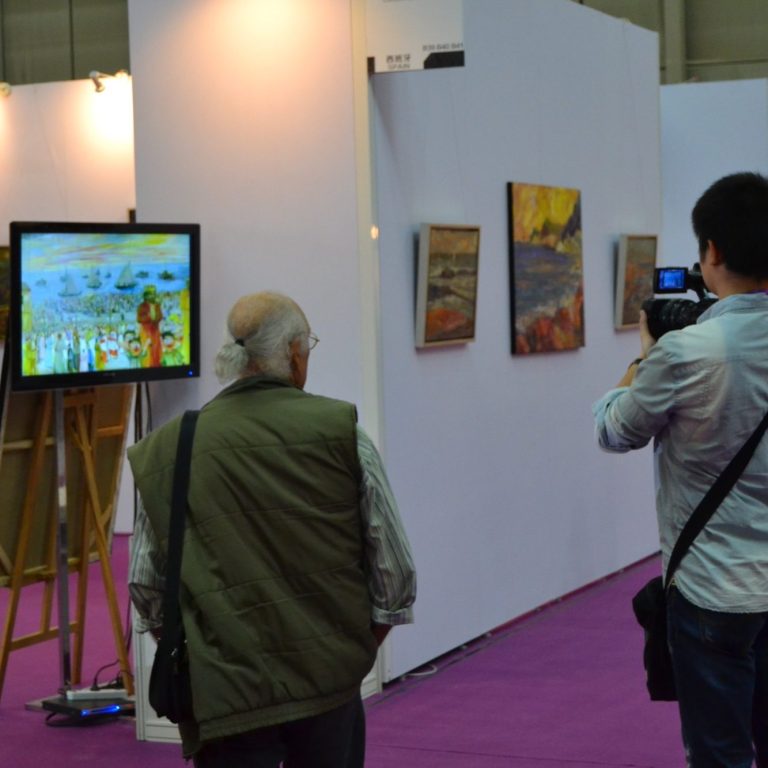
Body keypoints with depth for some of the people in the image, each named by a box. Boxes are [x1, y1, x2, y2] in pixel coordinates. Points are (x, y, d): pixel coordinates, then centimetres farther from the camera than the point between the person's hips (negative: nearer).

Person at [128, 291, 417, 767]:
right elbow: (395, 565, -1)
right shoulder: (341, 431, -4)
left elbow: (144, 581, 4)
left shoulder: (166, 449, -1)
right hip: (329, 675, 0)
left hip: (225, 688, 0)